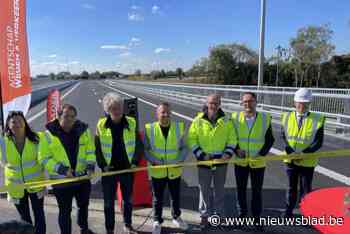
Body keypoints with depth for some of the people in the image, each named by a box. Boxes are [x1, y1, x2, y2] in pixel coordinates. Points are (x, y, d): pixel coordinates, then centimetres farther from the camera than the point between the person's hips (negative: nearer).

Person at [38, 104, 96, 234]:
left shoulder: (83, 130, -4)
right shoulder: (49, 134, -12)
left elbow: (90, 151, 3)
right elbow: (44, 158, -10)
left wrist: (90, 165, -14)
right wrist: (61, 169, -22)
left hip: (82, 177, 4)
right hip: (61, 180, -3)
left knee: (84, 205, 23)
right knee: (65, 211, 10)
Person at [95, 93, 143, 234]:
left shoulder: (131, 123, -5)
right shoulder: (101, 125, -5)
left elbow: (138, 145, 0)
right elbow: (97, 148, 0)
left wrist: (135, 162, -8)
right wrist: (103, 165, -9)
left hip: (127, 168, 1)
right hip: (109, 170, -1)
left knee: (128, 200, 16)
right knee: (109, 203, 10)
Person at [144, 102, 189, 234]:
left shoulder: (179, 127, -5)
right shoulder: (149, 128, -9)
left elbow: (184, 147, 1)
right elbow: (145, 149, -4)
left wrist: (180, 160, -15)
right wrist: (153, 160, -18)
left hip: (175, 170, 2)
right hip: (157, 171, -1)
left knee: (176, 197, 20)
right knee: (157, 198, 14)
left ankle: (176, 217, 44)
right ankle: (157, 221, 35)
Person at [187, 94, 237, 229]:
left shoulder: (226, 120, -2)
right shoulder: (198, 120, -8)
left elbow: (232, 138, 4)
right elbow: (191, 140, -5)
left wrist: (228, 153, -11)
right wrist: (201, 155, -13)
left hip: (221, 161, 2)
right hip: (204, 162, -1)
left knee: (219, 190, 15)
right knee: (204, 190, 9)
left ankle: (218, 215, 32)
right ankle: (204, 216, 25)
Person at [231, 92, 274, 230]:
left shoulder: (265, 118, -7)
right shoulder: (235, 117, -5)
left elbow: (270, 140, -1)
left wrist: (261, 154, -14)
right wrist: (236, 149, -13)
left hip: (258, 162, -1)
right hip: (240, 161, 1)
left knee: (257, 191, 10)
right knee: (241, 189, 13)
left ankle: (256, 217, 28)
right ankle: (242, 215, 31)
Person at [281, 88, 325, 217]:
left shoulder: (317, 119, -7)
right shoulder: (287, 117, -1)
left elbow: (318, 142, -10)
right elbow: (284, 137, -3)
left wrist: (303, 154, -21)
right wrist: (291, 152, -18)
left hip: (307, 162, -2)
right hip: (290, 159, 2)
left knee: (306, 189, 9)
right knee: (291, 187, 18)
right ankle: (288, 211, 33)